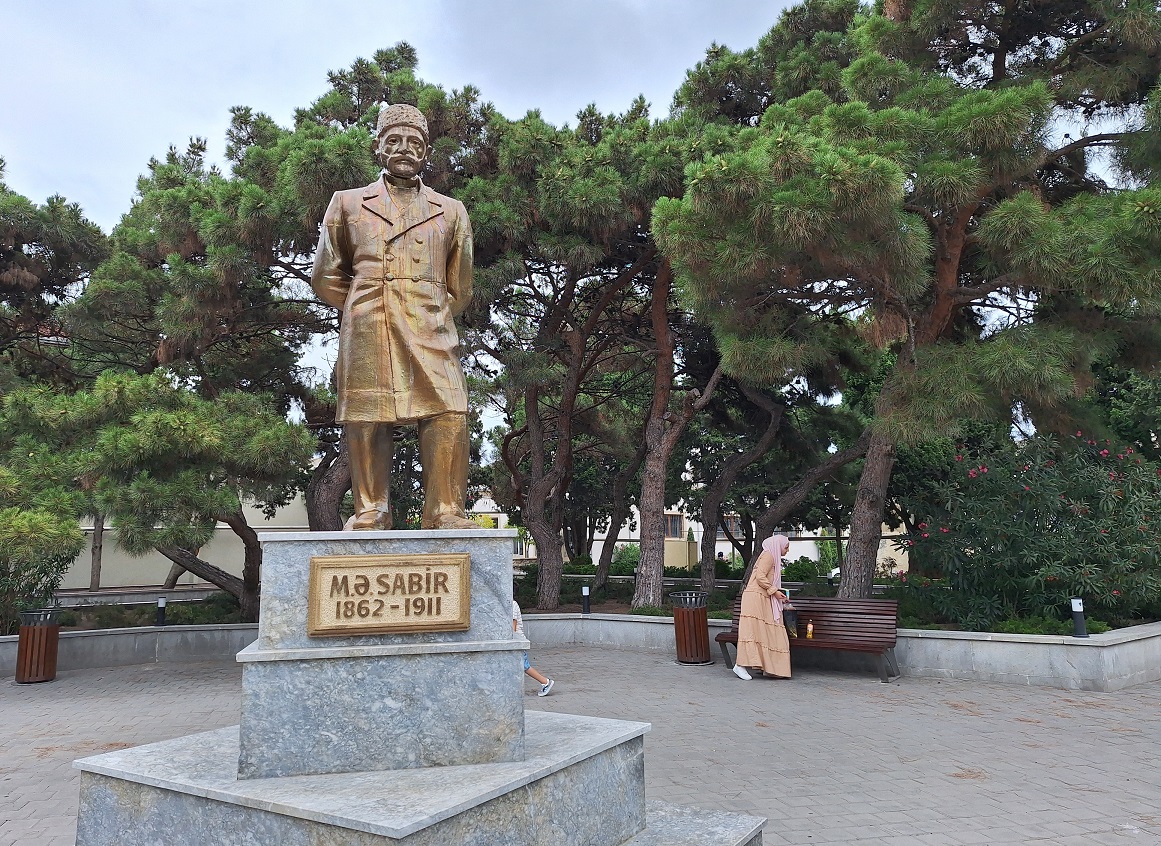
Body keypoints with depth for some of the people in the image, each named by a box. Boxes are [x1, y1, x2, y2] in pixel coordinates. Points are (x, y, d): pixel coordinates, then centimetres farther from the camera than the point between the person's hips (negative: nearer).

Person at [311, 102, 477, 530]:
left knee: (447, 416, -13)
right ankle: (369, 512, 7)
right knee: (366, 418, -4)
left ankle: (446, 511, -7)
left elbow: (460, 290, 22)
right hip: (367, 334, 0)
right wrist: (362, 306, 13)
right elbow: (325, 278, 18)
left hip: (431, 333, 0)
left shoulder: (450, 212, 21)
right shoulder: (347, 204, 19)